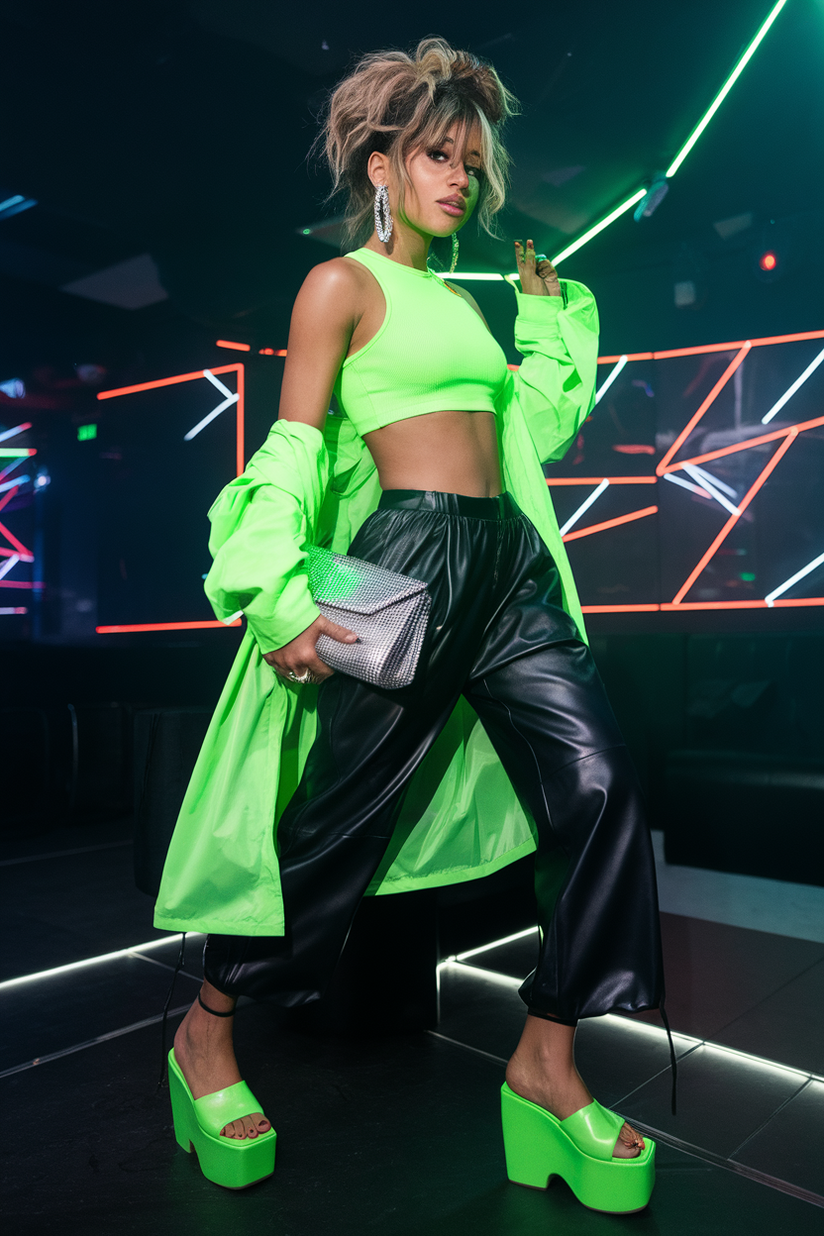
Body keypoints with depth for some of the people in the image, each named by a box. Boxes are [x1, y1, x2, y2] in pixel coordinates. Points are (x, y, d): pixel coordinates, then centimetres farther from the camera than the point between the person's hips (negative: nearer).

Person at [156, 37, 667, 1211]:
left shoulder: (462, 299, 24)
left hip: (511, 558, 7)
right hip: (411, 554, -7)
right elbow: (292, 451, -7)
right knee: (340, 816, -2)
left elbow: (544, 422, 26)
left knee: (598, 785, -7)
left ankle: (546, 1069, 7)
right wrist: (286, 598, -18)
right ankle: (204, 1036, 21)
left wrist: (547, 306, 30)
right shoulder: (342, 284, 3)